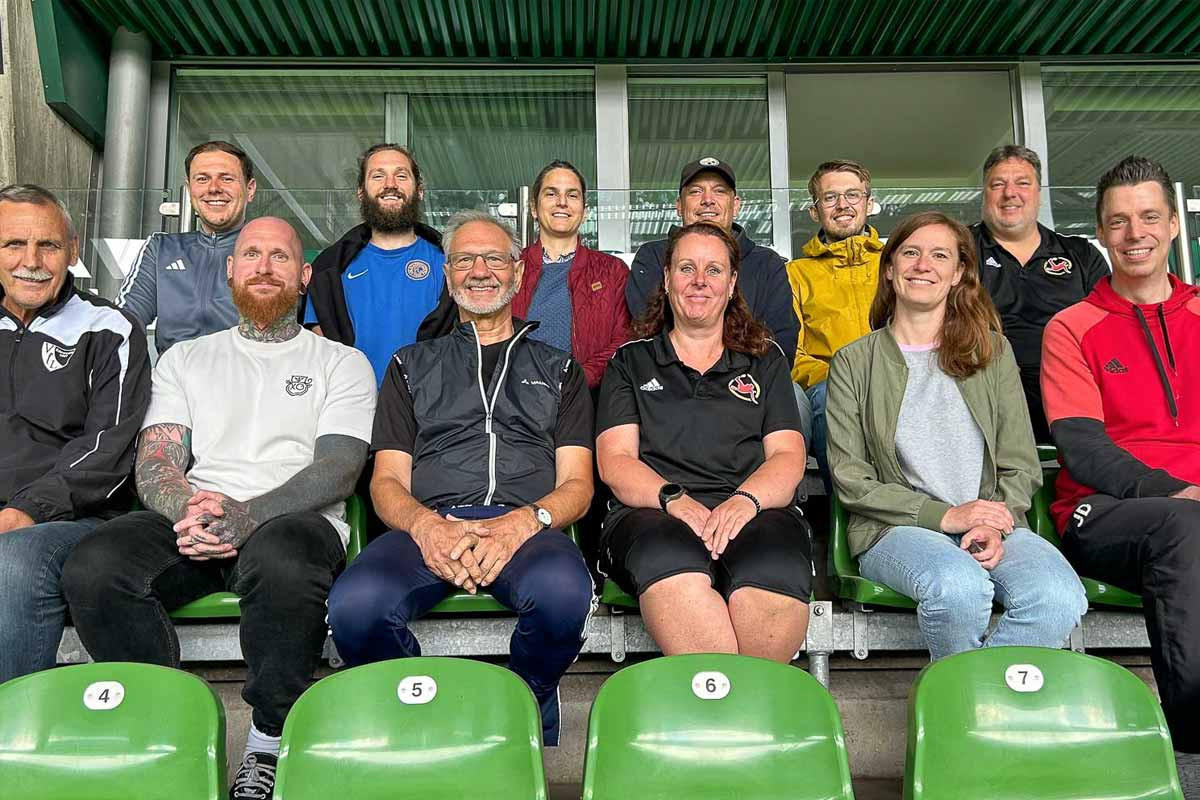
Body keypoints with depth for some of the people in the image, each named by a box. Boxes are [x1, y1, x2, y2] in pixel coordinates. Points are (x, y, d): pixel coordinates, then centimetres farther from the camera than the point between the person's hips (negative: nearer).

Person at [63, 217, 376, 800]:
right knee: (92, 567, -28)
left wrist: (244, 516, -17)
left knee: (281, 561, -40)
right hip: (189, 523, 3)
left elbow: (337, 469, -1)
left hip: (295, 520, -3)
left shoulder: (342, 363, 13)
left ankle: (268, 750, -19)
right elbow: (154, 465, 11)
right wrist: (188, 508, -14)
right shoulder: (185, 359, 23)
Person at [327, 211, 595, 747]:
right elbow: (387, 481, 14)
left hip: (526, 526, 0)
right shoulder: (412, 366, 26)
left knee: (563, 593, -37)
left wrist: (523, 523, -12)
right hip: (428, 525, 1)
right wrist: (428, 526, -11)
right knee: (356, 605, -33)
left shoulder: (557, 369, 24)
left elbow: (577, 482, 12)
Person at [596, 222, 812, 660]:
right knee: (670, 559, -39)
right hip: (653, 513, -1)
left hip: (752, 512, 1)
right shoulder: (631, 361, 20)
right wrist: (673, 498, -14)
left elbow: (788, 456, 11)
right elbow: (615, 460, 8)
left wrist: (746, 500, -12)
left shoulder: (765, 360, 24)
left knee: (772, 572, -37)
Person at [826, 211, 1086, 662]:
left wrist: (995, 525, -10)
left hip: (992, 524, 2)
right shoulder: (854, 362, 9)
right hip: (897, 530, -2)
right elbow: (851, 481, 1)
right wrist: (944, 515, -10)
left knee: (1059, 598, -30)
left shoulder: (992, 351, 16)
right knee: (959, 588, -35)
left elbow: (1022, 466, 11)